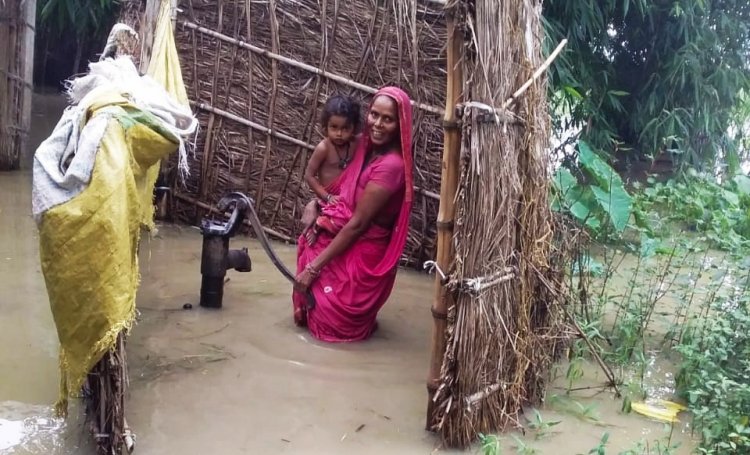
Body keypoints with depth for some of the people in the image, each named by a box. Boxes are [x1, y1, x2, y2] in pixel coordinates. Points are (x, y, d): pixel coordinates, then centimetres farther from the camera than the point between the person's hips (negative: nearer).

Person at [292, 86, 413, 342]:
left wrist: (313, 268, -18)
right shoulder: (370, 151, 3)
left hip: (363, 257, -8)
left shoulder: (390, 165, -24)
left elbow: (357, 224, -23)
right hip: (350, 246, 8)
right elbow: (347, 197, 13)